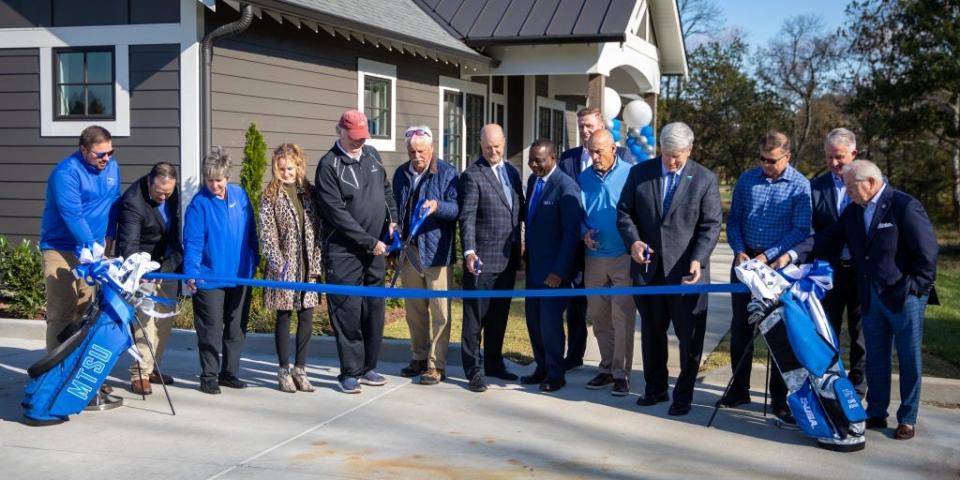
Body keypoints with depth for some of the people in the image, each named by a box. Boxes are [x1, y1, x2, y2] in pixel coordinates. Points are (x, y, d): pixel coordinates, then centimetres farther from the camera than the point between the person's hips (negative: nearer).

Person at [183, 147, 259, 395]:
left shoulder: (240, 195, 1)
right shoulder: (199, 203, -12)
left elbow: (251, 232, 10)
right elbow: (192, 242, -15)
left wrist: (255, 260, 11)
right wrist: (191, 273, -24)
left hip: (240, 275, 5)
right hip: (209, 277, -5)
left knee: (237, 328, 13)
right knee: (210, 330, 1)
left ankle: (229, 372, 25)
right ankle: (209, 376, 13)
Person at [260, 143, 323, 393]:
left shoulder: (309, 192, 8)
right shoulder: (270, 196, -1)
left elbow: (318, 229, 7)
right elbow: (267, 233, -6)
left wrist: (316, 263, 0)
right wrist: (279, 263, -16)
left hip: (308, 267, 3)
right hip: (284, 267, -3)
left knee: (306, 317, 5)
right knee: (283, 317, 5)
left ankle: (300, 369, 16)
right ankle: (284, 371, 13)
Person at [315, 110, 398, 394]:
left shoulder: (372, 156, 11)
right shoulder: (329, 165, -9)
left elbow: (386, 190, 23)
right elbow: (337, 213, -14)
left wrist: (392, 218, 5)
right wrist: (369, 241, -15)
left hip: (376, 249, 6)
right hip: (344, 252, -6)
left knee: (374, 310, 10)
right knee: (348, 312, -3)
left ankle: (367, 367, 21)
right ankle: (350, 372, 6)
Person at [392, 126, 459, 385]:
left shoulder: (446, 173, -6)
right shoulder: (401, 174, 11)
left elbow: (457, 207, -12)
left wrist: (437, 206, -31)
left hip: (436, 251, -6)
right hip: (408, 250, 6)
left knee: (440, 310, -3)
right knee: (414, 309, 13)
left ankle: (436, 364, 1)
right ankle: (419, 357, 25)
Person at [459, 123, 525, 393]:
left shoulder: (512, 172, 13)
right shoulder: (472, 175, -7)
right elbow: (467, 217, -13)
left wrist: (518, 250, 9)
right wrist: (469, 251, -23)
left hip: (508, 258, 6)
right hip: (482, 259, -6)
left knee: (499, 315, 15)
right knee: (475, 317, 1)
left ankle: (493, 363, 27)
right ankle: (473, 370, 6)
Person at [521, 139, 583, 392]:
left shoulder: (566, 187, -17)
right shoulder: (532, 180, 7)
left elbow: (571, 233, -18)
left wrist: (559, 271, -20)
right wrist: (526, 255, 11)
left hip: (554, 268, -7)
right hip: (534, 265, 7)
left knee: (550, 319, -1)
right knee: (533, 317, 11)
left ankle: (555, 374, 13)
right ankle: (542, 368, 24)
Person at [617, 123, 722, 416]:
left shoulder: (705, 179, -2)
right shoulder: (640, 173, 4)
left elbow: (711, 225, -5)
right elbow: (624, 212, 7)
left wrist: (698, 260, -18)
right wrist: (633, 241, -12)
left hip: (686, 271, -2)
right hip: (648, 269, 3)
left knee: (689, 337, 3)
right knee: (651, 333, 14)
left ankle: (683, 396, 16)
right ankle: (655, 388, 28)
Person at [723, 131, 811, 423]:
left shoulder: (800, 185, -6)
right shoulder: (747, 179, 5)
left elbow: (801, 230, -11)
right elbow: (733, 220, 8)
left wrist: (767, 256, -17)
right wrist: (739, 251, -7)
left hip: (778, 263, -4)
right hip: (745, 260, 4)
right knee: (740, 326, 9)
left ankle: (779, 398, 12)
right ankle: (739, 390, 21)